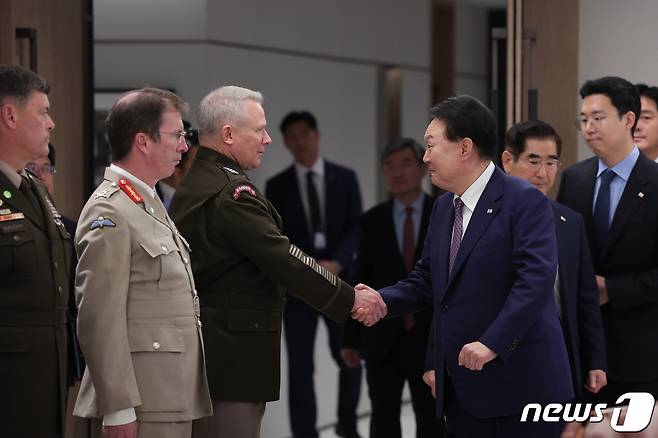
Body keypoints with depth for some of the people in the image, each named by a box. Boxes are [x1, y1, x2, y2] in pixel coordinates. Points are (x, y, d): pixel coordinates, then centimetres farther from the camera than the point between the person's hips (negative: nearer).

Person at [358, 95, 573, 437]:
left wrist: (493, 343, -27)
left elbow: (537, 277, -21)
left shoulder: (525, 201, -10)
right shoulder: (443, 207, 16)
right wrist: (383, 300, 1)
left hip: (519, 382, -7)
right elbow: (426, 280, 19)